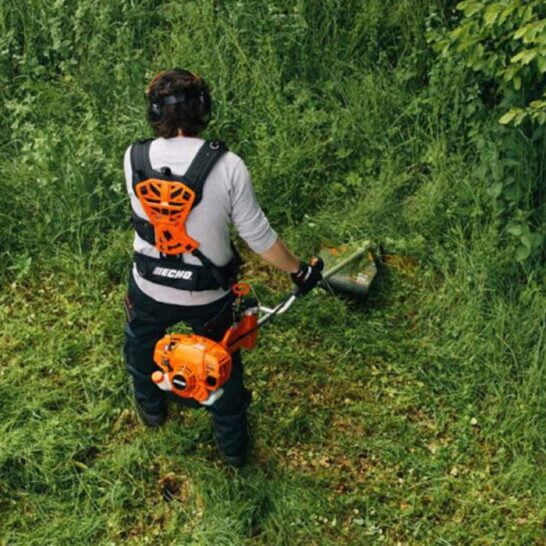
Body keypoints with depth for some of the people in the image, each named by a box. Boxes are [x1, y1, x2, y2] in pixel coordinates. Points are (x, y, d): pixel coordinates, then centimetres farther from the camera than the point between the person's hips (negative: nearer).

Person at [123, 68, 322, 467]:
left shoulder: (134, 159, -18)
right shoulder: (228, 166, -24)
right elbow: (258, 236, -18)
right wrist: (299, 270, -1)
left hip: (151, 289, 2)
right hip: (209, 297, -1)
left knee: (142, 344, 34)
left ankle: (151, 406, 60)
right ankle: (233, 444, 43)